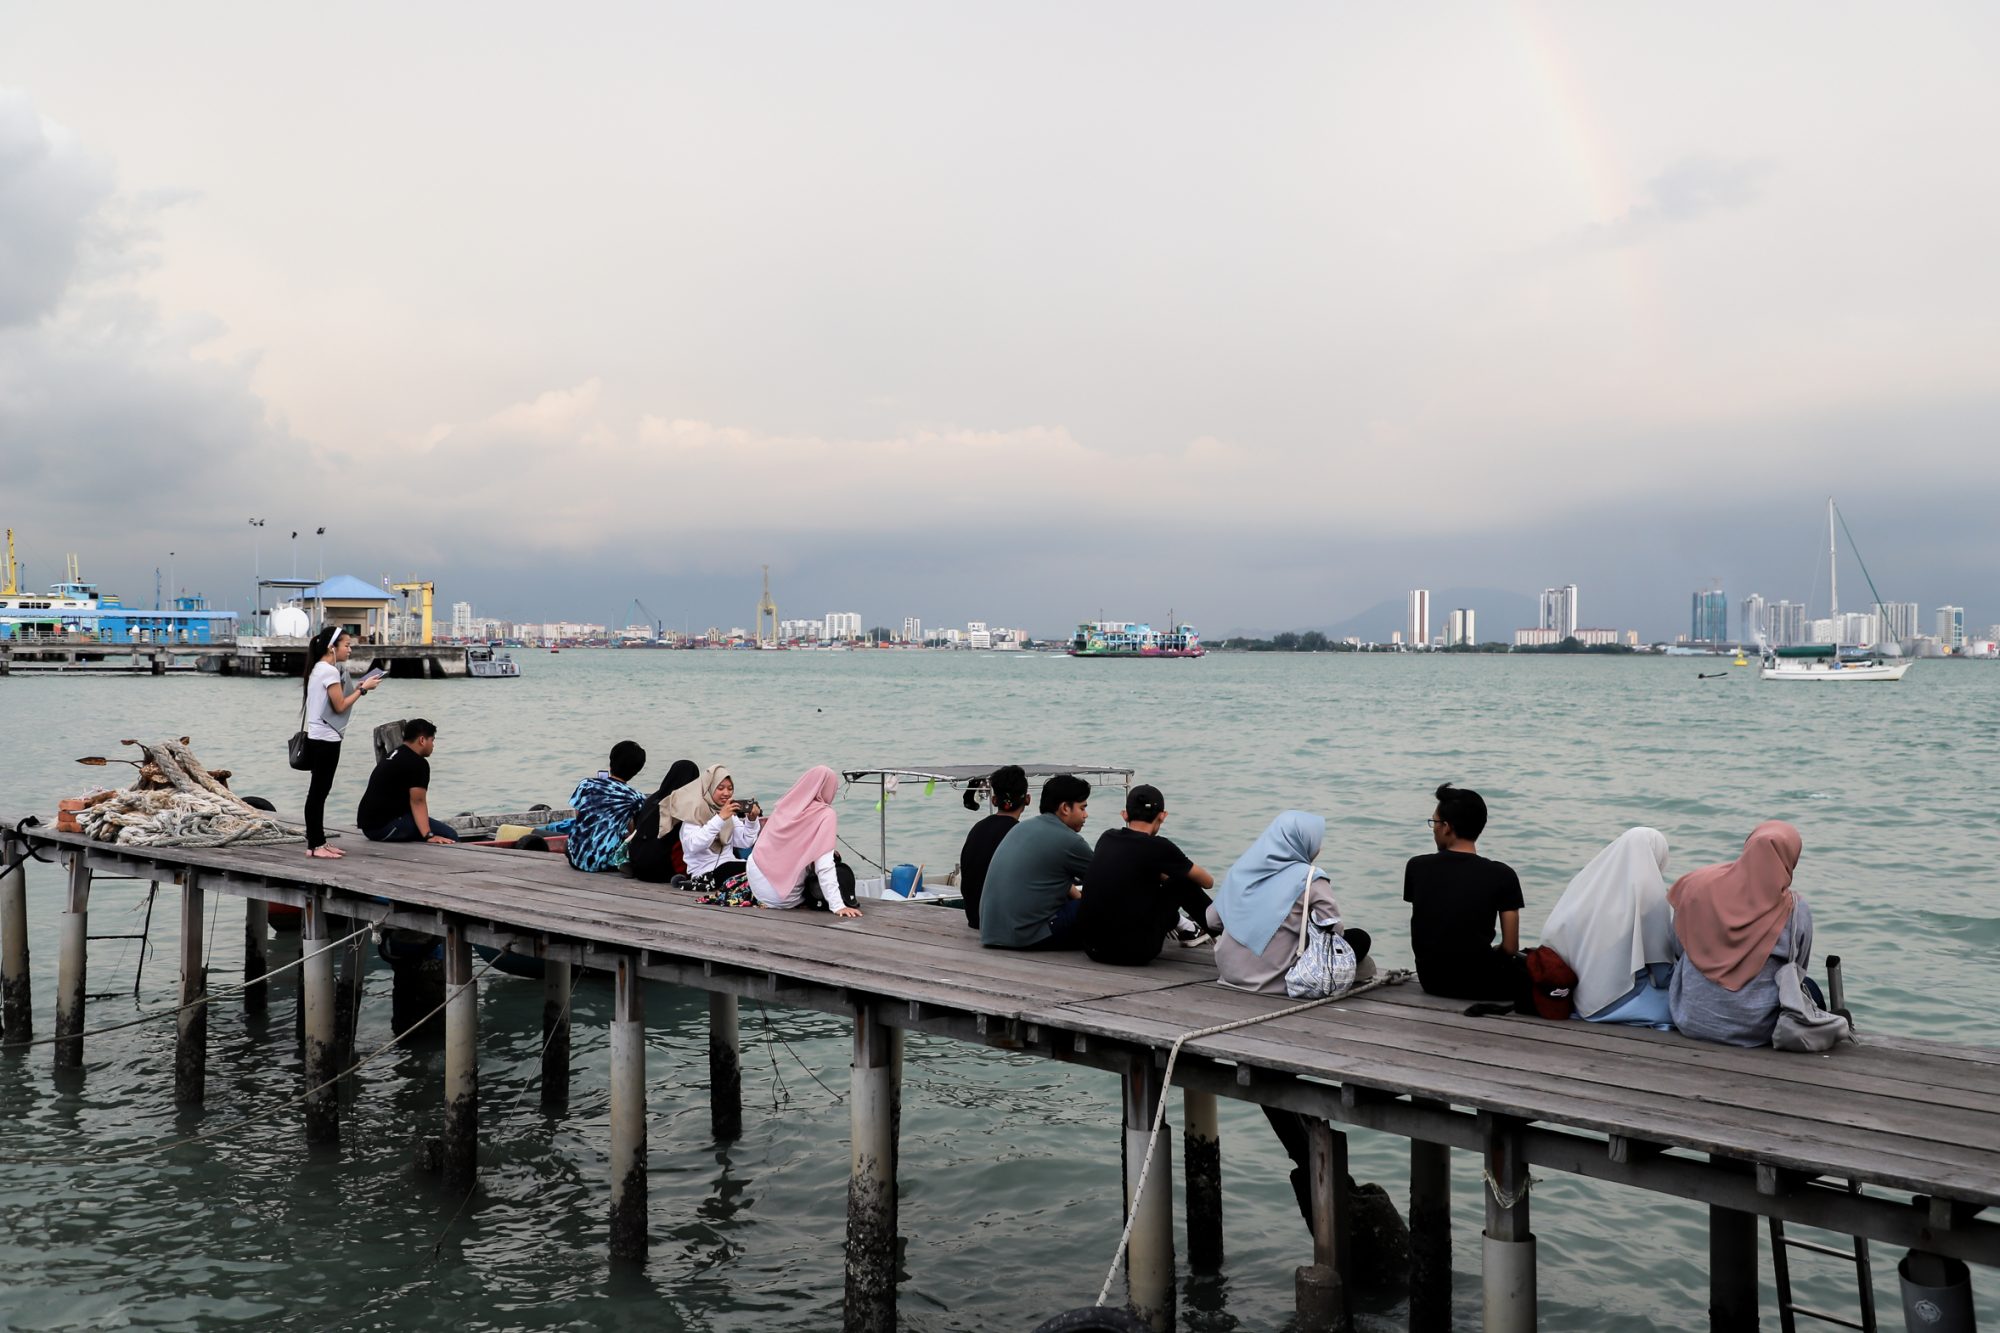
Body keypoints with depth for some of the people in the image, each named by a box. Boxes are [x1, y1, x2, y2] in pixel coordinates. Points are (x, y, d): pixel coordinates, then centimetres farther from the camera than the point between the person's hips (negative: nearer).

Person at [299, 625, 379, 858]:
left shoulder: (318, 669, 16)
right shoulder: (330, 671, -14)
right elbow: (340, 706, -16)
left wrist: (356, 689, 10)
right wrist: (363, 689, -8)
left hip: (317, 738, 10)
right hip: (326, 740, -10)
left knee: (318, 791, 10)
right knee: (319, 791, -6)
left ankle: (318, 842, 14)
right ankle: (314, 845, -4)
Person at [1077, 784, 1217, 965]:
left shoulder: (1106, 838, 6)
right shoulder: (1159, 847, -9)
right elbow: (1208, 881, 10)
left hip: (1092, 947, 6)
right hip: (1134, 953, -6)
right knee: (1183, 881, 11)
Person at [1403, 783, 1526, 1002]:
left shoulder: (1416, 867, -4)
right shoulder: (1501, 875, -11)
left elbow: (1427, 929, 8)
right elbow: (1510, 948, -8)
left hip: (1431, 979, 4)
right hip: (1478, 983, -4)